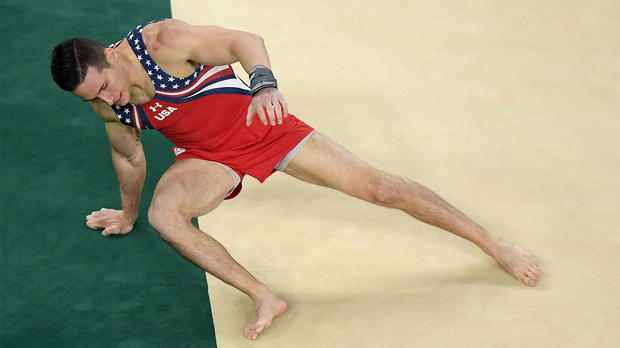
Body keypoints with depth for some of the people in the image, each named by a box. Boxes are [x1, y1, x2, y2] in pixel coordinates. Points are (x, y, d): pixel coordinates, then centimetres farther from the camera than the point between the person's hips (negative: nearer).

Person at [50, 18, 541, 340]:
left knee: (378, 186, -7)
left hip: (257, 125, -4)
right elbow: (129, 156, 12)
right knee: (163, 213, -28)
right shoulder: (105, 104, -8)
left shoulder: (162, 41, -25)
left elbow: (245, 41, -24)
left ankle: (494, 244, 9)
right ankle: (264, 299, -14)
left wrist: (265, 84, -44)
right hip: (210, 156, 4)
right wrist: (128, 214, 25)